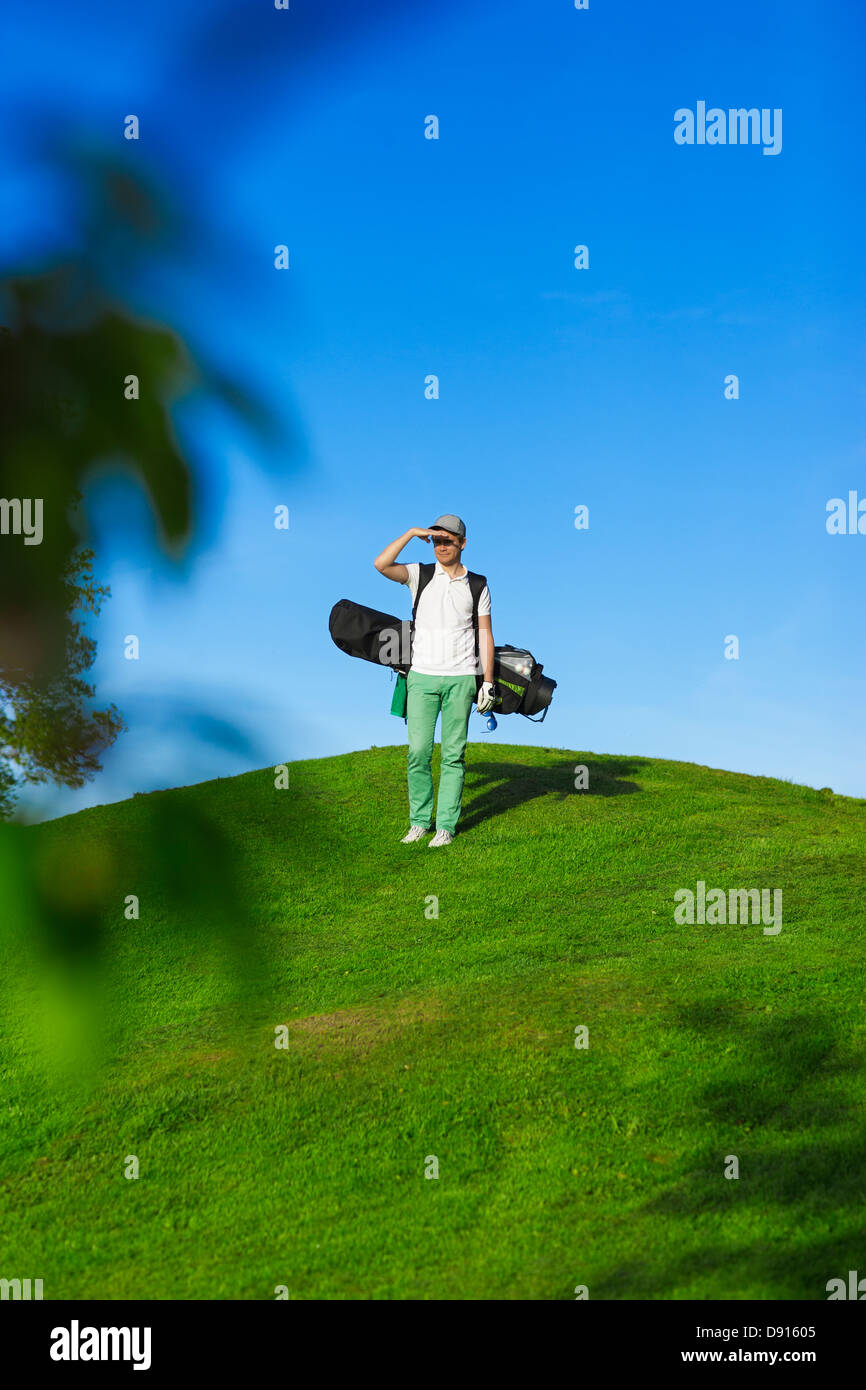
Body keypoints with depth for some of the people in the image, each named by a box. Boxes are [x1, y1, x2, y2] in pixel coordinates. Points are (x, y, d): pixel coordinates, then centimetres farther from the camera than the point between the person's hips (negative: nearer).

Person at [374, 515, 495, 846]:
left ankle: (446, 825, 3)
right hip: (422, 675, 0)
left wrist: (488, 682, 3)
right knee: (418, 751, -2)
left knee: (453, 754, 0)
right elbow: (381, 564, -9)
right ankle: (419, 820, 10)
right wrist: (412, 533, -13)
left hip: (461, 678, 0)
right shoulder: (420, 575, 7)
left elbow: (485, 633, 8)